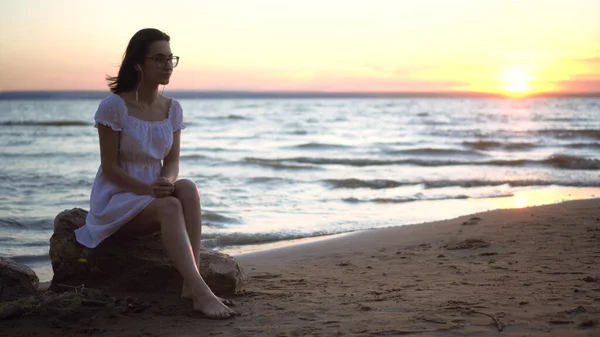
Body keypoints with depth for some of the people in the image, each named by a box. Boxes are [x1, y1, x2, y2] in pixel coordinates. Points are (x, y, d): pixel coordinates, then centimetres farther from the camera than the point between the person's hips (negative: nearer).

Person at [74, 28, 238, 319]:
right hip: (116, 200, -5)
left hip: (156, 193, 5)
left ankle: (190, 284, -35)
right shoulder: (114, 106, -12)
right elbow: (109, 167, -12)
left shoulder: (172, 108, 5)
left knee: (188, 188, -29)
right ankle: (200, 292, -44)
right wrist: (147, 189, -27)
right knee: (170, 207, -35)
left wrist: (166, 182, -20)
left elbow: (172, 162, 4)